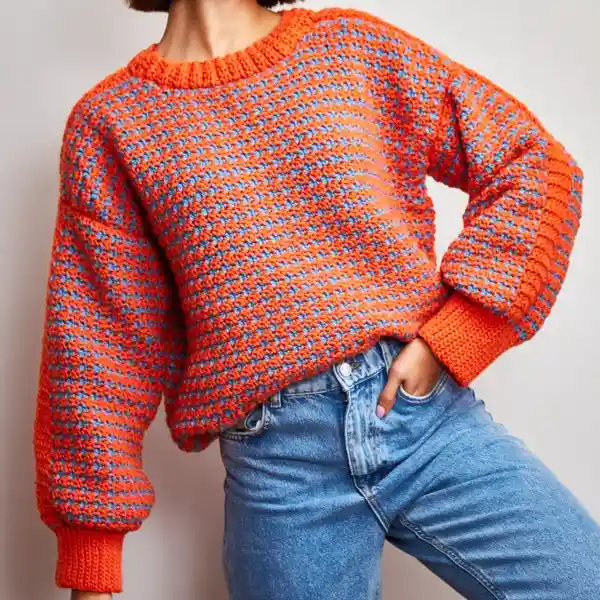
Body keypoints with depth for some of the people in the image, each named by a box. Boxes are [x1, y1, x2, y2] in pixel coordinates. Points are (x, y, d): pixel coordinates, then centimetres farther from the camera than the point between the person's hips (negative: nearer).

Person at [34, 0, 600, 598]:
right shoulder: (110, 122, 4)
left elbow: (536, 162, 6)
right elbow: (103, 343, 5)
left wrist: (448, 339, -5)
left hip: (432, 417, 2)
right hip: (276, 468, -1)